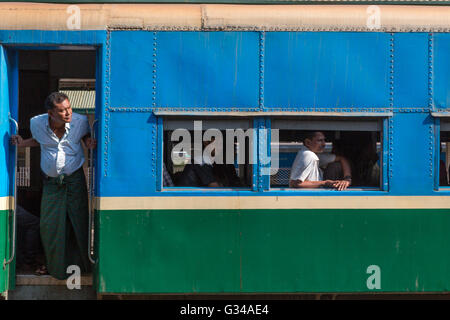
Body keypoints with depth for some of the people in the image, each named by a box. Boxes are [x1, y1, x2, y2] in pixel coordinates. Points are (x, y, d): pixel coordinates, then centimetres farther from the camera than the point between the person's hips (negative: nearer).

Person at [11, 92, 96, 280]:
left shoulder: (80, 121, -14)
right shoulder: (37, 123, -11)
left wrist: (89, 143, -11)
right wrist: (23, 143, -3)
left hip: (75, 179, -1)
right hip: (51, 180, 1)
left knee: (79, 221, 1)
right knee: (49, 225, 2)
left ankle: (81, 264, 20)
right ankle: (58, 267, 20)